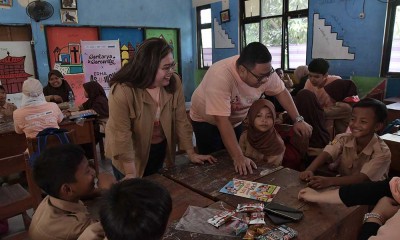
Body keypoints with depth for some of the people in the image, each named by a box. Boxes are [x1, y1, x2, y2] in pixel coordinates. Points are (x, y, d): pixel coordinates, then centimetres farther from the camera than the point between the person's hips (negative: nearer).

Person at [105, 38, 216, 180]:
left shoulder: (174, 82, -13)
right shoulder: (122, 90, -28)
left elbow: (181, 120, -8)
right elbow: (122, 135, -25)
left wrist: (191, 154, -6)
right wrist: (131, 175, -23)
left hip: (160, 149, 5)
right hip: (132, 155, -4)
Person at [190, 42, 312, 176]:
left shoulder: (264, 70, -22)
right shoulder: (220, 77, -39)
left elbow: (281, 91, -6)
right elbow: (222, 120, -40)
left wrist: (298, 120, -14)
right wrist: (238, 157, -41)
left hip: (235, 120, 5)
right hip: (207, 120, -4)